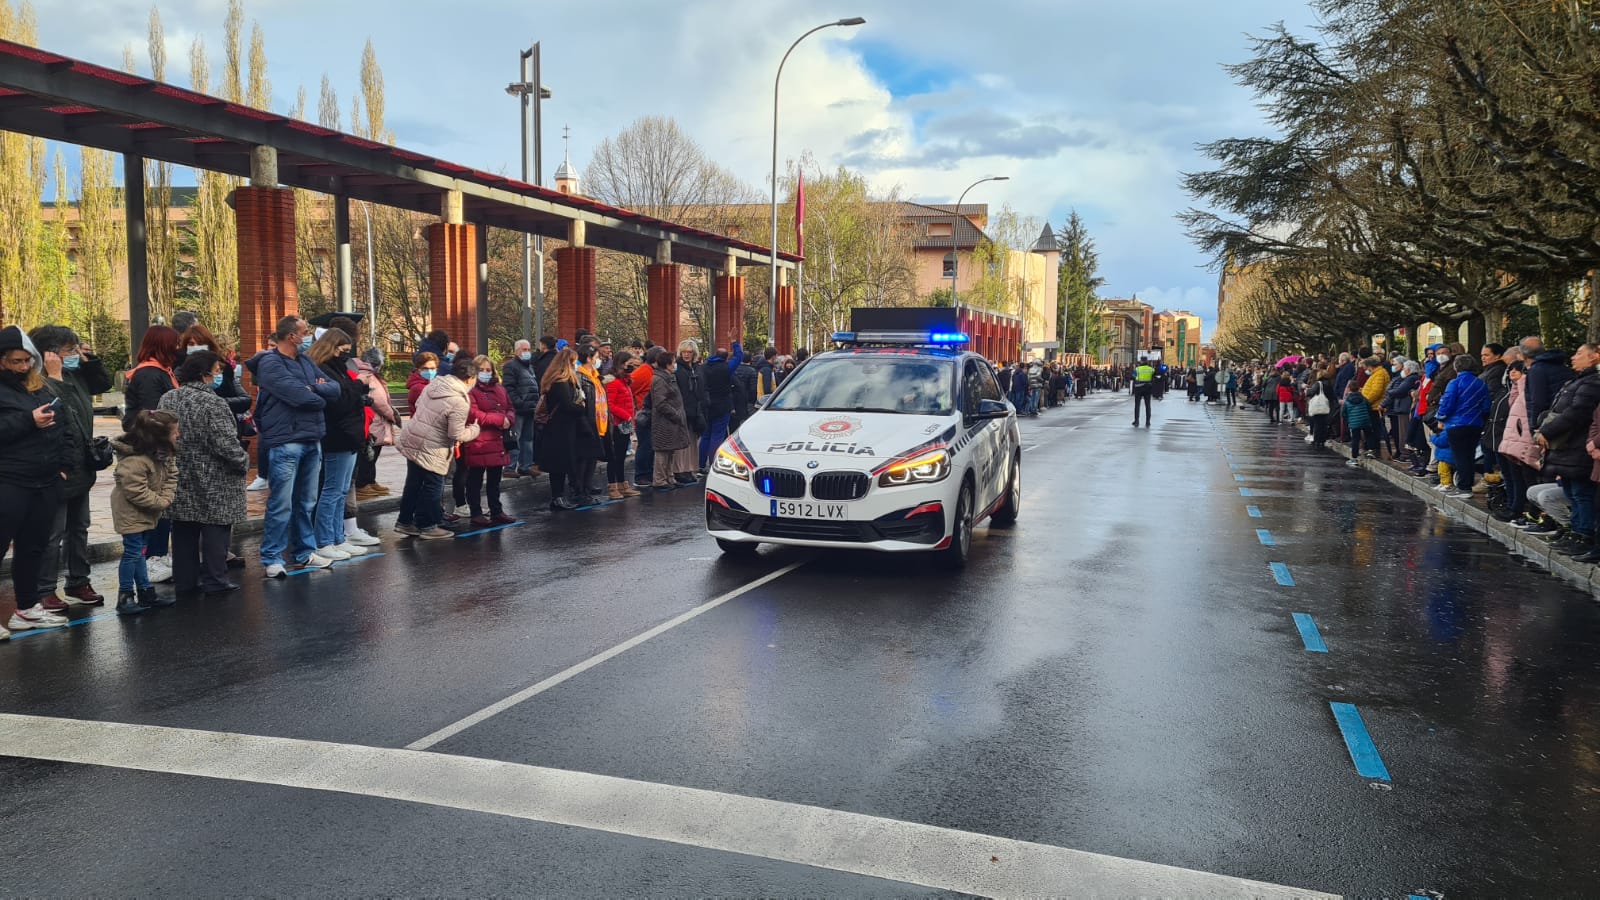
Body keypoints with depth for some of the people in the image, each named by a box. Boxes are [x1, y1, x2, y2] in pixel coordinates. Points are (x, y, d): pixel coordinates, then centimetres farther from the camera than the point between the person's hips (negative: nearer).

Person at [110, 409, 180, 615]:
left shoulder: (165, 453, -2)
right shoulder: (134, 460, -30)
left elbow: (171, 475, 3)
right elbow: (137, 493, -30)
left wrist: (166, 498, -12)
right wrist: (161, 503, -20)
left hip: (147, 512, 9)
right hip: (131, 511, -9)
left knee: (139, 551, 16)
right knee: (132, 552, -4)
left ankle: (146, 593, 22)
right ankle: (125, 596, 5)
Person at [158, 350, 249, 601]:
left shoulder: (167, 399, 4)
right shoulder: (213, 404, -19)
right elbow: (227, 444, -21)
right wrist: (244, 461, -4)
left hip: (181, 481, 7)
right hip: (213, 484, -7)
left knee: (184, 532, 13)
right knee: (215, 531, 3)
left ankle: (184, 582, 20)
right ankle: (214, 582, 7)